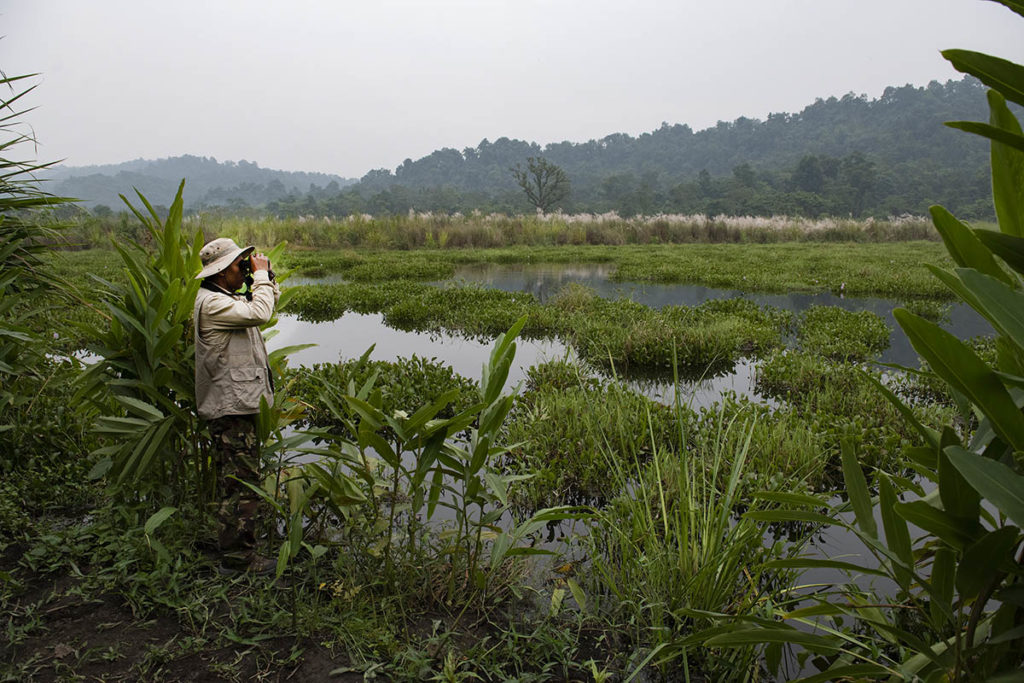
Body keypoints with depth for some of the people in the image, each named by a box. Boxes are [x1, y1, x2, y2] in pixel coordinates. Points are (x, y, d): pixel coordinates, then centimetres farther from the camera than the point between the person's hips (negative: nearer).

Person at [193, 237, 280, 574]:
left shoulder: (228, 298, 17)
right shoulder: (211, 302, -16)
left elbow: (269, 301, 26)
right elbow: (259, 313, -25)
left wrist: (267, 277, 9)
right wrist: (261, 275, -13)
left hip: (240, 403, 11)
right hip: (231, 407, -11)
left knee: (236, 479, 19)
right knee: (241, 481, -7)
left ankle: (233, 547, 32)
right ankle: (237, 556, 1)